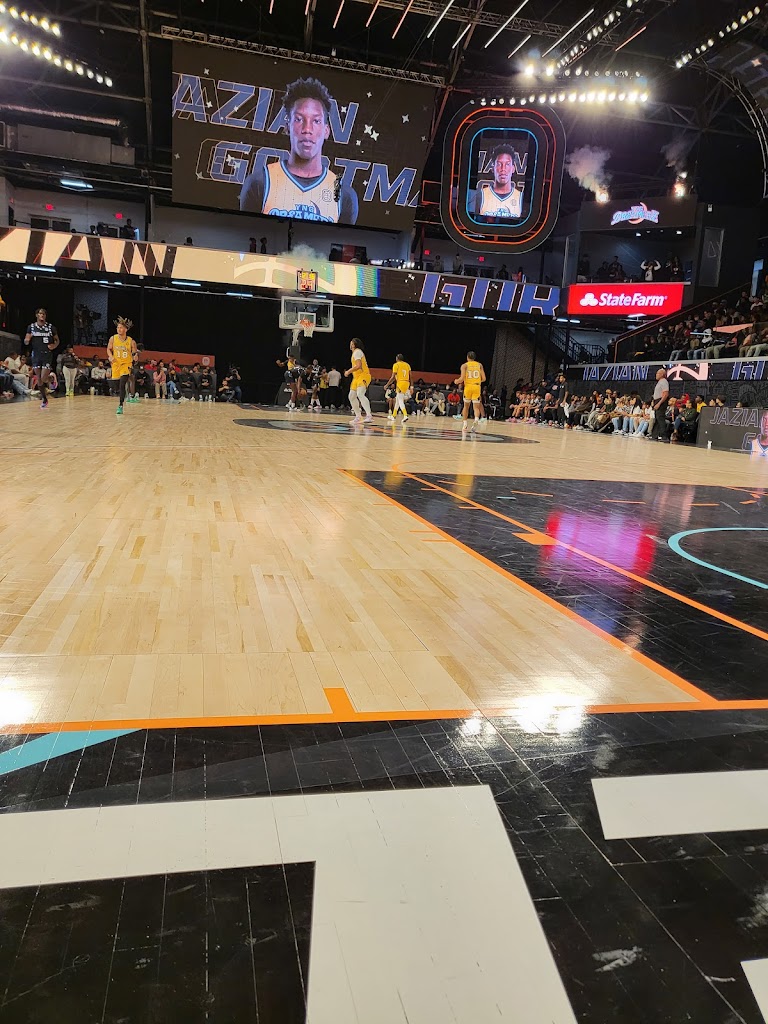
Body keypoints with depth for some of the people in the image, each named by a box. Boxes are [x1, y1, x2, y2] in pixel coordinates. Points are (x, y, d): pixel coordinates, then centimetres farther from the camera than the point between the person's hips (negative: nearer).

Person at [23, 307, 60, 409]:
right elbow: (25, 342, 7)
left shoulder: (51, 327, 2)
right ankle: (44, 399, 15)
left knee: (43, 378, -12)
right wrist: (27, 339, -17)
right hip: (35, 355, 2)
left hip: (47, 355, -2)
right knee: (38, 379, 4)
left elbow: (57, 340, 13)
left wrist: (54, 346, -8)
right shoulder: (31, 327, 4)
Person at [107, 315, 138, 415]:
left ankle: (120, 406, -17)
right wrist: (110, 357, -10)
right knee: (117, 386, 15)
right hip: (116, 364, 3)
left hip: (126, 365, -3)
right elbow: (109, 349, 9)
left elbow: (135, 353, 3)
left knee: (122, 385, -18)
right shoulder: (113, 338, -3)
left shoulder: (131, 341, -8)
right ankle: (120, 401, 40)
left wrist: (135, 355, -21)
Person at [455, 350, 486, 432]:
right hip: (477, 387, 1)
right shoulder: (479, 365, 9)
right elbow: (483, 378, 4)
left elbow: (462, 378, -8)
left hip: (468, 386, -1)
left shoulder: (464, 365, 1)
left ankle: (465, 424, 18)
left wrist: (457, 381, 13)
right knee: (476, 407, 3)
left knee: (466, 406, 16)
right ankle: (476, 420, -26)